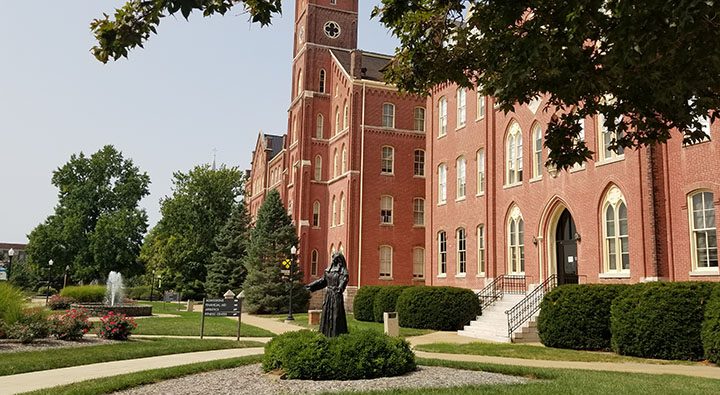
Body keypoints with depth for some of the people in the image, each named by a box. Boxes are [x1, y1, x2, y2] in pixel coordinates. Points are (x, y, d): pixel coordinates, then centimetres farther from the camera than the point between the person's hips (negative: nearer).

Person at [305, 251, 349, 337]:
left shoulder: (343, 271, -6)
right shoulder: (328, 270, 14)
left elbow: (343, 281, -22)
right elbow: (322, 280, 20)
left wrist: (340, 288, -43)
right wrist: (311, 286, 18)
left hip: (336, 295, -7)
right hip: (328, 294, 7)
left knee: (336, 314, -7)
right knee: (327, 313, 9)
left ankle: (336, 333, -2)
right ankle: (326, 333, 16)